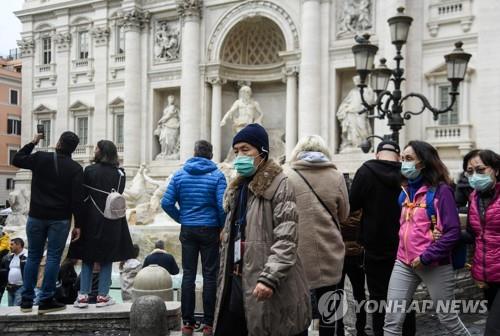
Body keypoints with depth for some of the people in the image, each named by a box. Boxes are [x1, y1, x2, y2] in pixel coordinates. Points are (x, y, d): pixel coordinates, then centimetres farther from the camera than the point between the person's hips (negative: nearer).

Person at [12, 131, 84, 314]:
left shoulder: (40, 158, -2)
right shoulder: (75, 168, -5)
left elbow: (16, 160, 14)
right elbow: (77, 199, -8)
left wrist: (32, 143, 20)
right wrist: (78, 225, -3)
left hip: (37, 216, 2)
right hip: (60, 219, -2)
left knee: (33, 257, 10)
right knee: (53, 258, 2)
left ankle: (27, 300, 12)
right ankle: (46, 301, 0)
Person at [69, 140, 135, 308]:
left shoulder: (89, 171, -6)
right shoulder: (120, 173, -3)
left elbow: (83, 196, -6)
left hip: (91, 220, 0)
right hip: (112, 223, 1)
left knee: (87, 259, 8)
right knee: (107, 259, 8)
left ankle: (83, 296, 6)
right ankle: (103, 296, 8)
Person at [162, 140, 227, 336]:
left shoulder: (179, 174, 3)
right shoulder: (217, 175, -6)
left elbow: (166, 203, -2)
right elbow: (222, 206, -14)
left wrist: (182, 219, 11)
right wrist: (223, 225, 2)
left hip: (187, 231, 3)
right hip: (210, 230, -2)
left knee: (188, 275, 7)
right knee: (210, 276, 3)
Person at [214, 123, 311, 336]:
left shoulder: (279, 184, -8)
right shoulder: (237, 188, 17)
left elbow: (286, 238, -16)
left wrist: (269, 278, -24)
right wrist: (224, 281, 19)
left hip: (263, 285, -7)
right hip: (235, 281, 8)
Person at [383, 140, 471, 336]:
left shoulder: (441, 190, -9)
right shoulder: (406, 191, 10)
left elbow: (453, 232, -15)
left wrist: (426, 257, -17)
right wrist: (403, 250, 8)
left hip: (434, 265, -6)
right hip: (404, 263, 6)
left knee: (448, 319, 10)